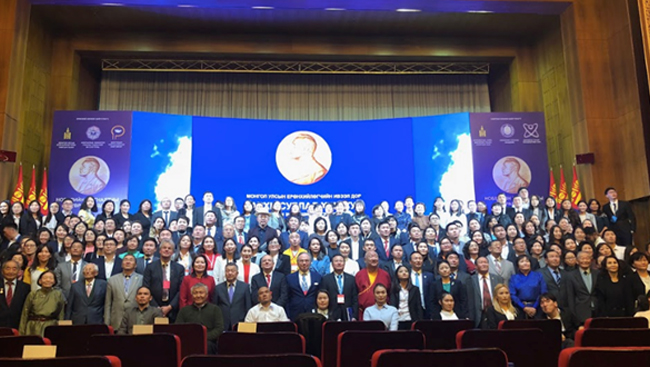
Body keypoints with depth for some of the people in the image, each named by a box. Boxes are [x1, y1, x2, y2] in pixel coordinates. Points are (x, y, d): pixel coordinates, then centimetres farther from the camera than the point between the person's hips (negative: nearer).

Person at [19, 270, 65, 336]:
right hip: (34, 329, 1)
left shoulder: (58, 295, 5)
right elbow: (25, 314, 8)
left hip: (51, 328, 0)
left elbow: (61, 316, 7)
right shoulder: (33, 294, 5)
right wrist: (22, 333, 6)